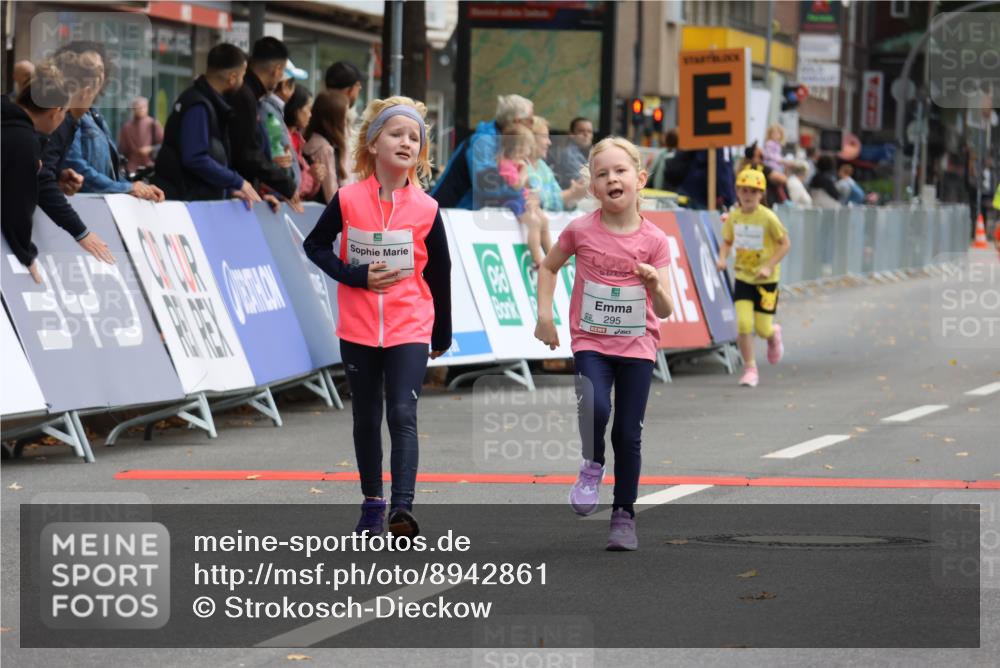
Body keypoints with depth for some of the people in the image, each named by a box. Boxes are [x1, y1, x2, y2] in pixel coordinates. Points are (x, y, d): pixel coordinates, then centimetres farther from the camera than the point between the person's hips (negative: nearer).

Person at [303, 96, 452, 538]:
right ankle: (372, 503, 25)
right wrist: (355, 275, -12)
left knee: (403, 414, -14)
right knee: (366, 416, 12)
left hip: (409, 330, -1)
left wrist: (442, 334, 11)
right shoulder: (348, 199, -5)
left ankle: (403, 507, -21)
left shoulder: (426, 210, -5)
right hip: (359, 329, 2)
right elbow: (315, 245, 4)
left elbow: (439, 273, 5)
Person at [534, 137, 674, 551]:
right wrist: (545, 316, 2)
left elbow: (666, 310, -8)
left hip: (637, 346, 1)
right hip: (591, 342, -1)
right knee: (595, 409, -26)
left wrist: (656, 286, -28)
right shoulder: (581, 231, -7)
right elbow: (548, 267, 12)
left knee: (629, 433, 2)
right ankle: (592, 465, 6)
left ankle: (624, 515, 16)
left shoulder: (653, 240, -7)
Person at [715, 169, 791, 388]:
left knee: (762, 329, 0)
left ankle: (774, 334, 40)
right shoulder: (734, 217, -3)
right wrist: (723, 258, -9)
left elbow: (785, 244, -9)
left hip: (766, 279, -3)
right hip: (743, 277, 3)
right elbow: (727, 242, 12)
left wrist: (769, 266, -19)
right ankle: (750, 369, 4)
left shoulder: (768, 218, -16)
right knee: (744, 324, -12)